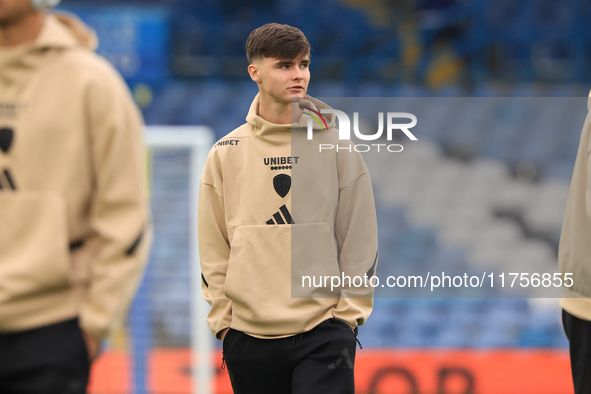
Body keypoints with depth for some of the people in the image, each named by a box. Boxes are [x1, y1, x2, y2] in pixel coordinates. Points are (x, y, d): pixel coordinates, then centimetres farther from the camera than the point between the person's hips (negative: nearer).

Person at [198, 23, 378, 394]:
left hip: (324, 332, -2)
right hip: (249, 334, 2)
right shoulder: (225, 154, 6)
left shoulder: (336, 145, 3)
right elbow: (213, 247, 7)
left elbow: (360, 236, 4)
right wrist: (222, 316, 1)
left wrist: (350, 310, -2)